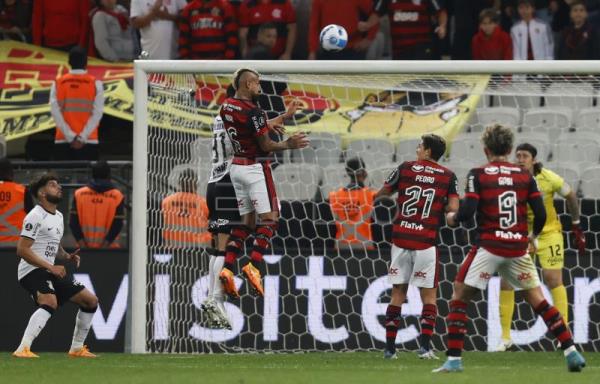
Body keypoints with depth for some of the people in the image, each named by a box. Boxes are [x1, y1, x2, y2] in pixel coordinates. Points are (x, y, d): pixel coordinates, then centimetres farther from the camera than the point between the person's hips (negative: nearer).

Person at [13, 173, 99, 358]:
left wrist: (67, 257, 6)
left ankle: (77, 348, 20)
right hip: (32, 271, -9)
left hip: (51, 271, 9)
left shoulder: (58, 216, 15)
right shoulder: (35, 217, -14)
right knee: (50, 302, -36)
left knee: (90, 301, 10)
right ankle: (23, 349, -40)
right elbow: (22, 250, -20)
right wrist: (50, 267, -23)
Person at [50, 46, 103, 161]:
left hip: (62, 140, 1)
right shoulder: (95, 84, 0)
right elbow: (97, 113, -7)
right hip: (89, 142, -1)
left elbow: (55, 113, -3)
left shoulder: (58, 83, 5)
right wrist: (82, 137, -9)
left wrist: (71, 137, -6)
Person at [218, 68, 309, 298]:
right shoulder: (253, 112, -19)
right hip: (255, 168, -8)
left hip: (236, 166, 8)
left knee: (246, 221, 12)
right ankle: (254, 266, -18)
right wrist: (288, 145, 2)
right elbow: (266, 145, -14)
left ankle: (227, 268, -1)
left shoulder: (226, 107, 5)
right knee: (269, 219, -3)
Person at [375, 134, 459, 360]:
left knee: (398, 294, 9)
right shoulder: (448, 176, 1)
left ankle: (390, 347, 8)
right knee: (429, 295, 5)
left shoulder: (405, 169, 4)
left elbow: (382, 193, 12)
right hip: (426, 241, -1)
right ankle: (425, 345, -8)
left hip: (401, 238, 1)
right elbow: (453, 208, -6)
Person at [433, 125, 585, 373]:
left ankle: (454, 359, -1)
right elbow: (540, 214, 2)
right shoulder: (525, 176, 5)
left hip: (489, 247, -3)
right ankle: (571, 352, 3)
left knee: (459, 298, 7)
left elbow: (467, 212, -11)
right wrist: (533, 236, 21)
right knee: (537, 300, 10)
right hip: (518, 248, 3)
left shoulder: (478, 175, -4)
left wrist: (453, 219, 11)